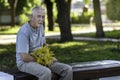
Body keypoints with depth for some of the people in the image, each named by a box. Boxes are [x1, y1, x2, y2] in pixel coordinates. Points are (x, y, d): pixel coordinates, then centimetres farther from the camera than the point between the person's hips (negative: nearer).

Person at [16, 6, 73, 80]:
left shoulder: (40, 27, 7)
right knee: (46, 72, -39)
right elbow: (24, 57, -23)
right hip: (25, 62, -8)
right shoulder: (24, 32, -20)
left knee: (68, 69, -10)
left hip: (41, 59, 8)